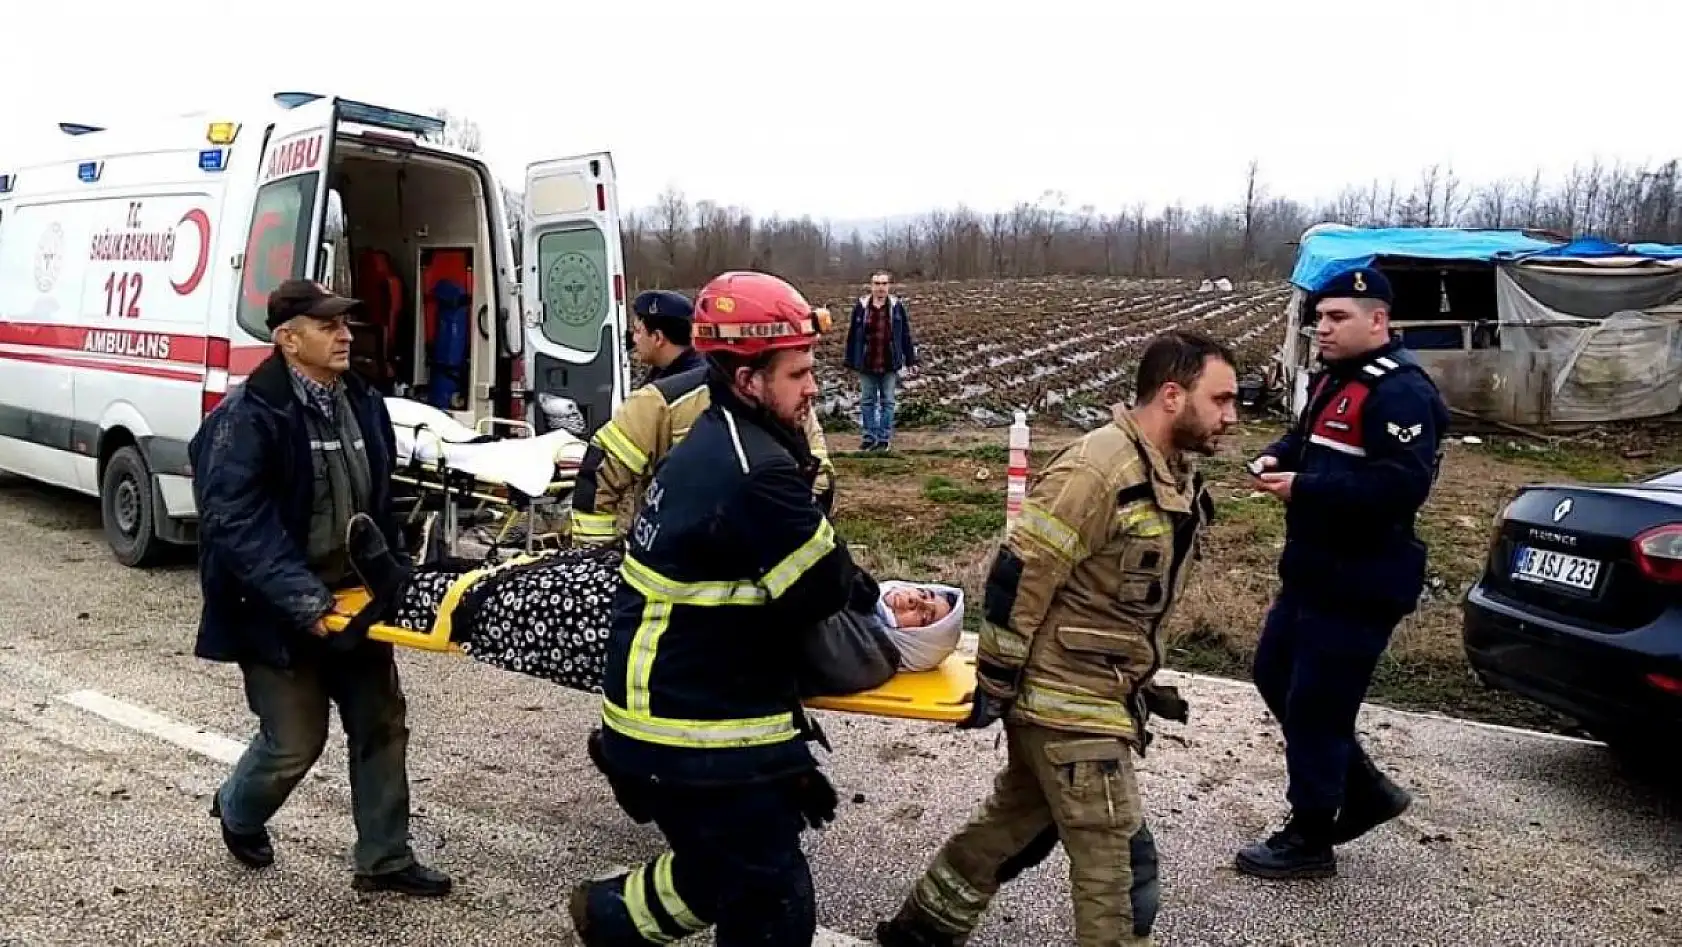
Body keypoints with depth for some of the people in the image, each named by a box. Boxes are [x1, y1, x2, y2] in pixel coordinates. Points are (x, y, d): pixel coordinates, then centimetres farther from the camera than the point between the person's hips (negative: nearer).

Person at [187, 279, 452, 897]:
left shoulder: (363, 405, 5)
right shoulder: (249, 415, -18)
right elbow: (234, 520, -24)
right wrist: (303, 599, -30)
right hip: (279, 611, -7)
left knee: (382, 726, 10)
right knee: (295, 740, 4)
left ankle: (384, 860, 24)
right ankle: (238, 812, 38)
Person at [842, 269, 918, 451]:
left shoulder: (897, 305, -2)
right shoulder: (861, 305, -2)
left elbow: (905, 334, 3)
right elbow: (852, 335, 3)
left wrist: (910, 360, 3)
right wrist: (849, 360, 3)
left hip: (889, 364, -1)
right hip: (866, 363, 1)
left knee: (887, 402, 6)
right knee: (867, 401, 9)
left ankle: (884, 438, 14)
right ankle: (870, 436, 19)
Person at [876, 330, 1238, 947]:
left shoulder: (1174, 475, 6)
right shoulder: (1097, 470, -24)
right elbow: (1017, 576, -23)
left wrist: (1138, 681, 20)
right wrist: (994, 684, -17)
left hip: (1103, 694, 9)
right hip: (1065, 700, -9)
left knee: (1017, 824, 21)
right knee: (1119, 860, 1)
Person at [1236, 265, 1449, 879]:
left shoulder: (1401, 391, -19)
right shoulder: (1334, 378, 13)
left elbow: (1402, 484, -28)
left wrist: (1304, 488, -29)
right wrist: (1278, 457, 3)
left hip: (1359, 586, -11)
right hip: (1312, 571, 11)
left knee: (1315, 706, -1)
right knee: (1274, 675, 19)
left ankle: (1309, 841, 17)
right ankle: (1364, 789, 33)